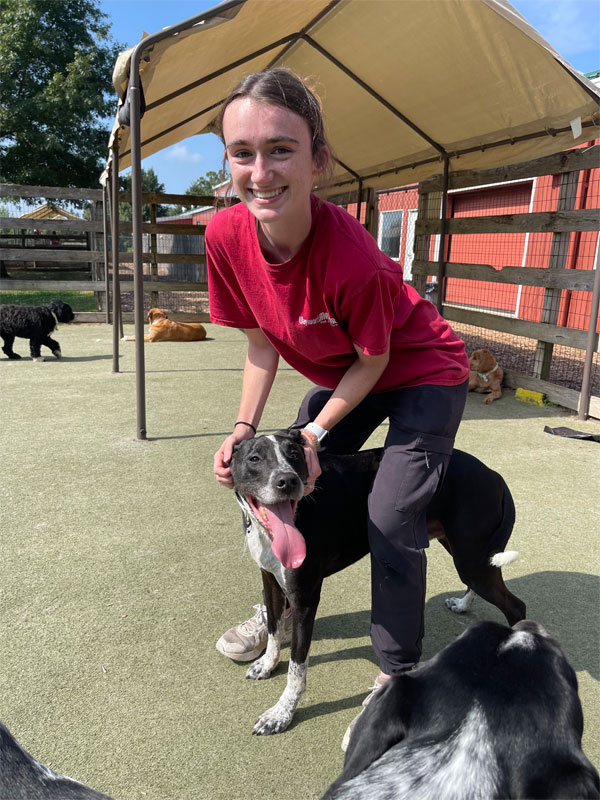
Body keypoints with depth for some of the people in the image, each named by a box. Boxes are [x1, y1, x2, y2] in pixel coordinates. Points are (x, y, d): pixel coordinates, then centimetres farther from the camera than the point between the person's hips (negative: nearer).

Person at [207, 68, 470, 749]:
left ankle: (397, 678, 12)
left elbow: (373, 360, -19)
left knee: (392, 519, -12)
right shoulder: (226, 236, -20)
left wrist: (313, 433, -18)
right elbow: (262, 343, -7)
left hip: (424, 373, -6)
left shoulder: (353, 258, -37)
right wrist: (245, 429, -14)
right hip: (341, 374, 6)